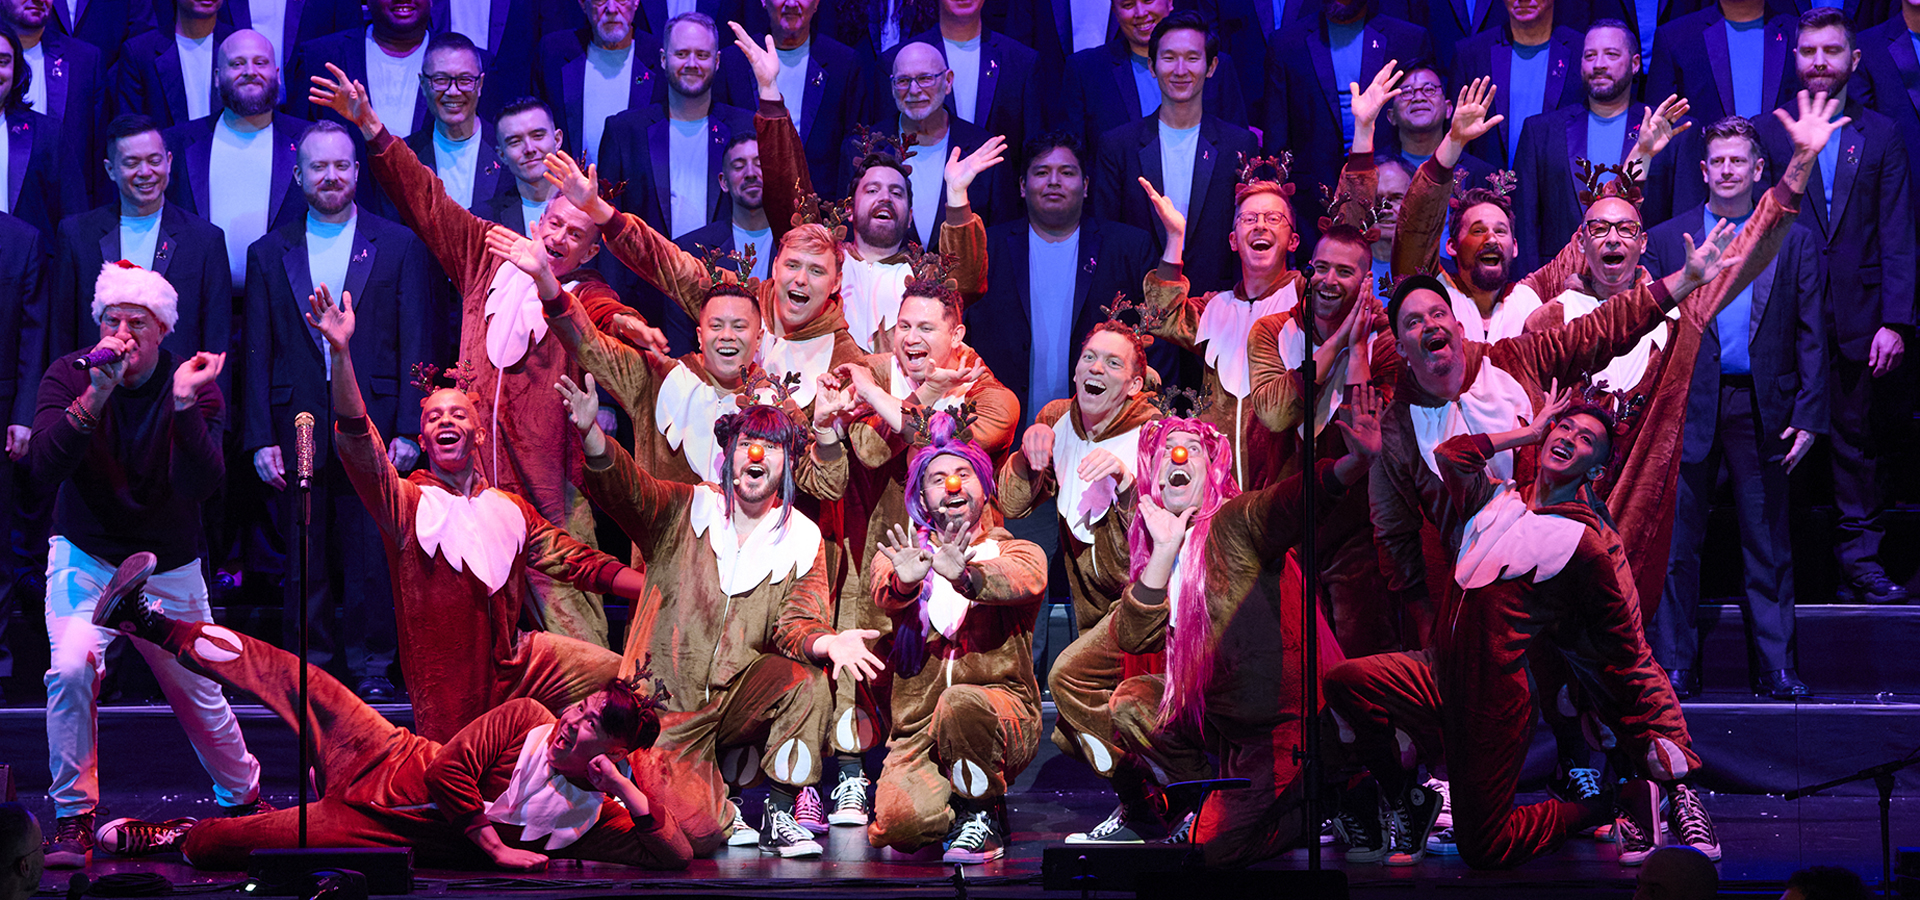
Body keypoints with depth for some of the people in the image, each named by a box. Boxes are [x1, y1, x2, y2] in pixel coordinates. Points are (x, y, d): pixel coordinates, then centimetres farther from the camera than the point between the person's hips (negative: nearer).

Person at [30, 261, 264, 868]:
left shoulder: (195, 388, -12)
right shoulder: (70, 375, -12)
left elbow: (201, 487, -26)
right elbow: (45, 467, -26)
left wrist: (184, 406, -38)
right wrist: (96, 396, -38)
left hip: (170, 568, 1)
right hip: (85, 556, -1)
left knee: (198, 696, 7)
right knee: (72, 666, -25)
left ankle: (242, 800, 35)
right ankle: (73, 819, -12)